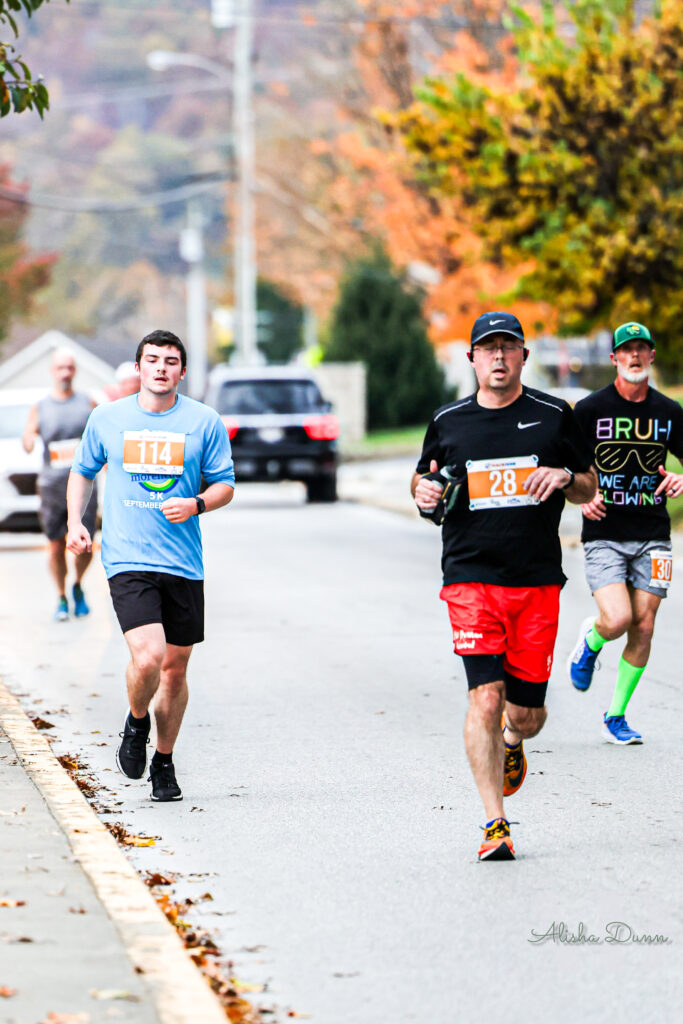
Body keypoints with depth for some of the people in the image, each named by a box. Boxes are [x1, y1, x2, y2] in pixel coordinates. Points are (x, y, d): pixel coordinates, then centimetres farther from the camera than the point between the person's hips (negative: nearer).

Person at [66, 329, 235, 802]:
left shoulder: (205, 421, 2)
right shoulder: (107, 418, 4)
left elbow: (225, 484, 6)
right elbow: (83, 471, 19)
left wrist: (196, 505, -14)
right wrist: (75, 520, 5)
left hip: (184, 563, 2)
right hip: (127, 560, -2)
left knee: (175, 668, 9)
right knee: (148, 657, -20)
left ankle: (164, 763, 27)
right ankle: (137, 723, 11)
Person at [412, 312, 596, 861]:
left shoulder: (553, 415, 6)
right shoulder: (448, 422, 8)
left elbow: (589, 488, 12)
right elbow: (424, 477, 23)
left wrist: (564, 477, -10)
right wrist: (424, 491, -1)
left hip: (538, 581, 1)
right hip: (471, 577, -1)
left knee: (526, 713, 4)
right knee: (485, 696, -16)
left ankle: (512, 741, 43)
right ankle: (495, 823, -11)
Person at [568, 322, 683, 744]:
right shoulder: (591, 409, -3)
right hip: (604, 535, -3)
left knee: (643, 627, 0)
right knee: (617, 619, -19)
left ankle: (617, 716, 16)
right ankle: (591, 641, 18)